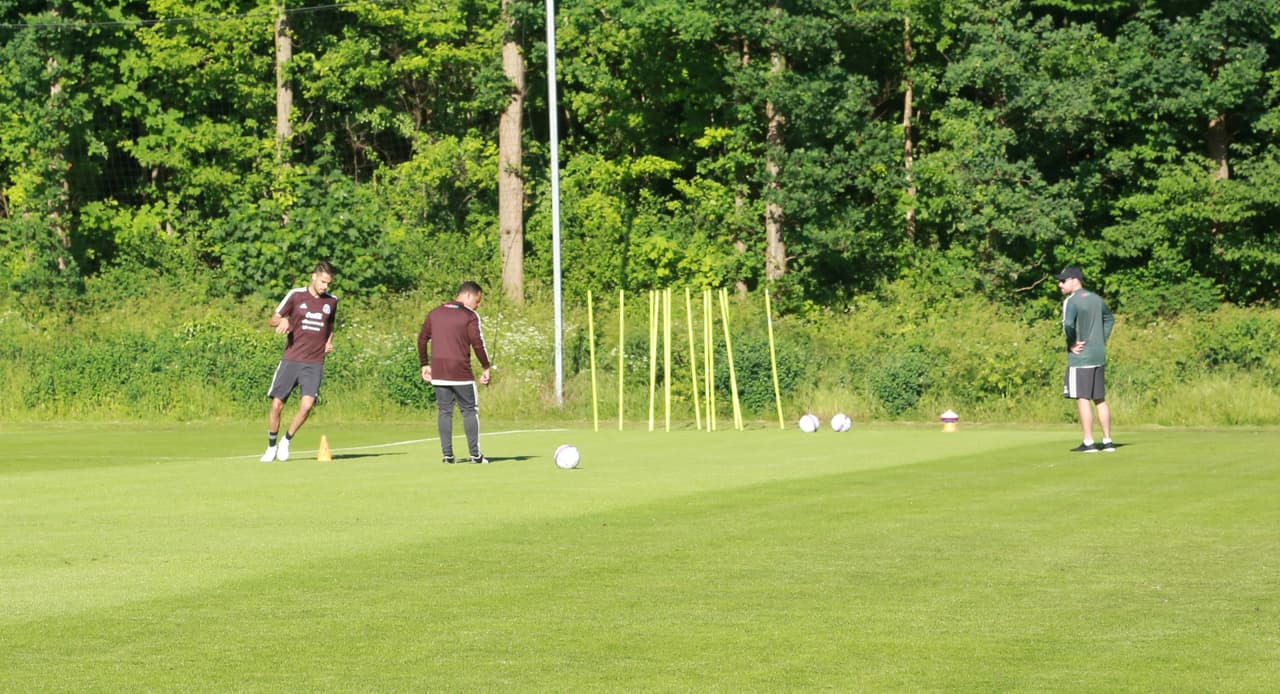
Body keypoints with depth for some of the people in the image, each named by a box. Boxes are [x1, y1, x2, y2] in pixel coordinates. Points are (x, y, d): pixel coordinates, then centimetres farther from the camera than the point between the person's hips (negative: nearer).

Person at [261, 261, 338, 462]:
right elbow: (272, 320, 3)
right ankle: (271, 447, 19)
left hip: (314, 364, 1)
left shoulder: (332, 301, 8)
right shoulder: (296, 295, -1)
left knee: (307, 405, -17)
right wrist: (282, 320, -20)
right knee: (276, 404, -2)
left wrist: (329, 341, 7)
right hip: (291, 360, -1)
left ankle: (286, 441, 5)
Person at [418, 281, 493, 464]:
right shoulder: (470, 316, -6)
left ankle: (447, 454, 5)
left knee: (444, 411, 9)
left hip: (438, 373, 5)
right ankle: (475, 454, 3)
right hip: (461, 373, -5)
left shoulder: (435, 313, 12)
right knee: (470, 411, 5)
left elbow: (422, 338, 13)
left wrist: (425, 364, 19)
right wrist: (486, 368, -4)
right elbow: (478, 343, -12)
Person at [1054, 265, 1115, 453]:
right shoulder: (1096, 298, 13)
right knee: (1100, 399, 12)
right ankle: (1107, 441, 14)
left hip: (1080, 358, -8)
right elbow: (1110, 319, 27)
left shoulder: (1071, 301, -13)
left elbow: (1068, 324, -29)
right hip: (1099, 357, 8)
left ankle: (1088, 442, -5)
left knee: (1082, 399, -4)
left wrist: (1072, 344, -14)